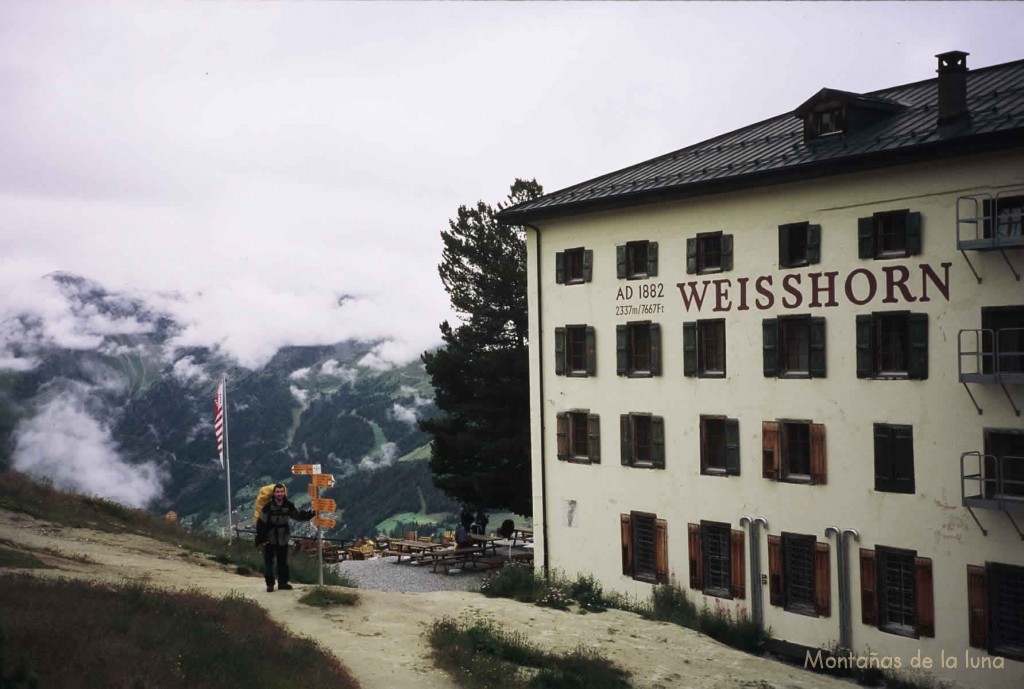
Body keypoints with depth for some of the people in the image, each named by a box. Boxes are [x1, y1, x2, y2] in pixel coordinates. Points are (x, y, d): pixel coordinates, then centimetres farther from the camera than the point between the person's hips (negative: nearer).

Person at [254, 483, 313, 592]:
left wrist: (311, 513, -9)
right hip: (269, 539, -4)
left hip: (283, 539, 4)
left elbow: (299, 516, 5)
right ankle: (270, 584, 13)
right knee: (268, 562, 2)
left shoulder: (289, 505, -7)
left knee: (283, 562, 12)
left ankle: (283, 582, 24)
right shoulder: (268, 506, -20)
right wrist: (261, 539, -17)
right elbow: (260, 523, -16)